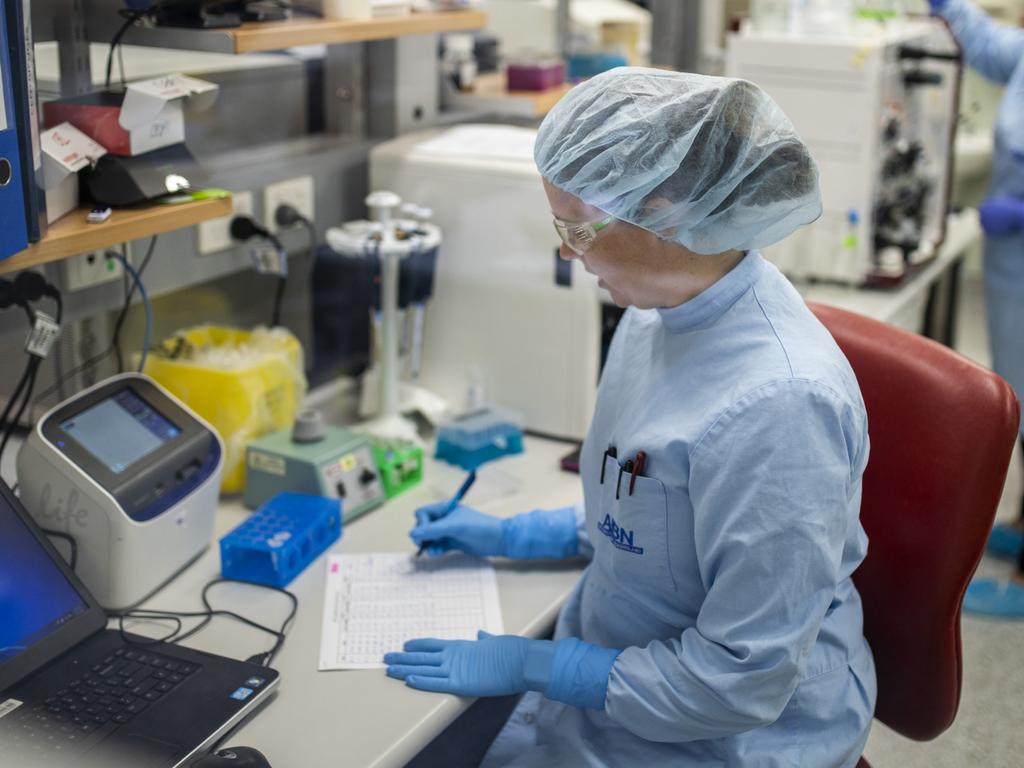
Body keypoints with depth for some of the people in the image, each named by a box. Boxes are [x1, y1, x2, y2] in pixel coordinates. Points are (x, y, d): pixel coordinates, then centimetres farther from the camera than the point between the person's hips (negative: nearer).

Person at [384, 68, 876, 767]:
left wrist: (534, 665, -17)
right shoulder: (667, 310, -3)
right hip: (613, 672, 7)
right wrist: (512, 537, 13)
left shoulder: (776, 404, -31)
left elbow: (740, 681, -25)